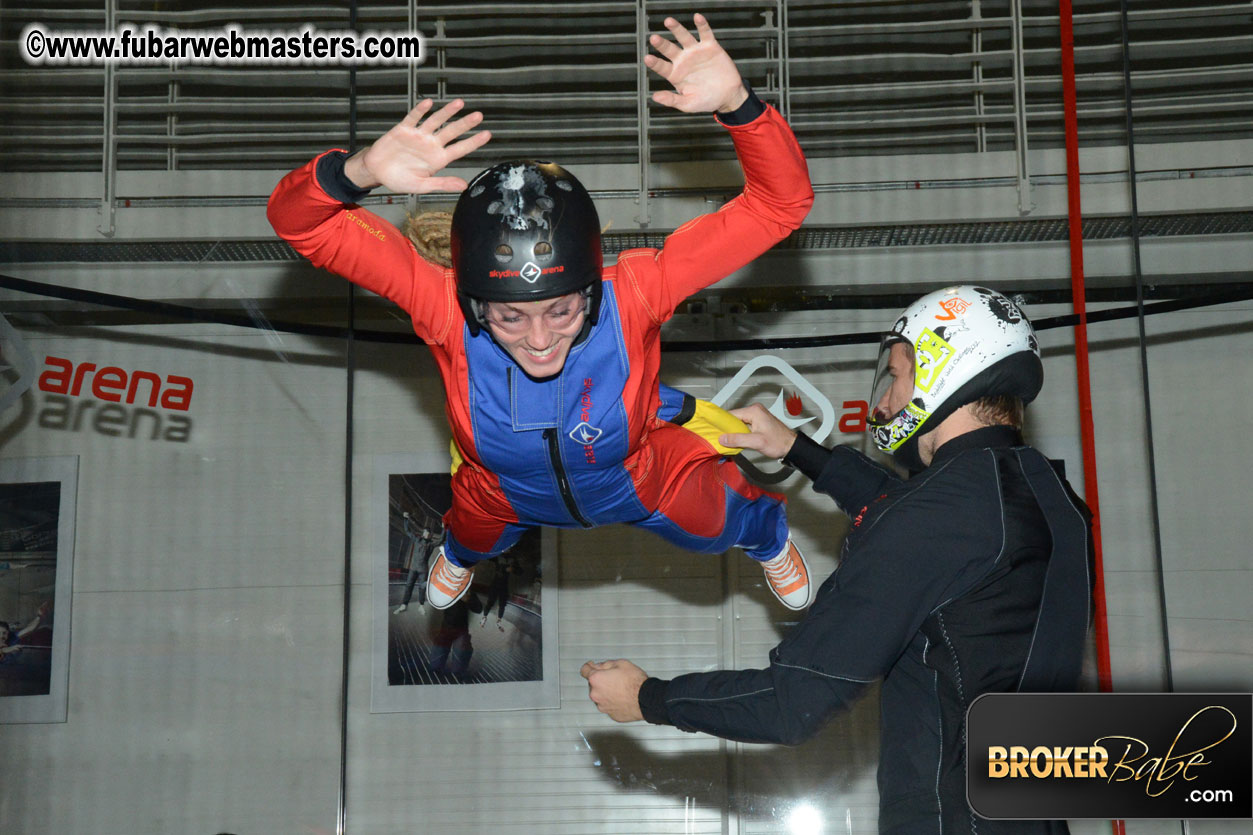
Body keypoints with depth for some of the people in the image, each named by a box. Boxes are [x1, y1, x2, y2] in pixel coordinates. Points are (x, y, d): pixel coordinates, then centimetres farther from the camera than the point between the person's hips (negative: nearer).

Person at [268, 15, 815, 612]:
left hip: (642, 476, -1)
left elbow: (778, 204, -42)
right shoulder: (447, 310, -41)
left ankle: (767, 536, 61)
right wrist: (359, 172, -62)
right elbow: (299, 221, -40)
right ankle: (461, 552, 69)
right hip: (504, 490, 1)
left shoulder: (633, 294, -43)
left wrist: (737, 104, -58)